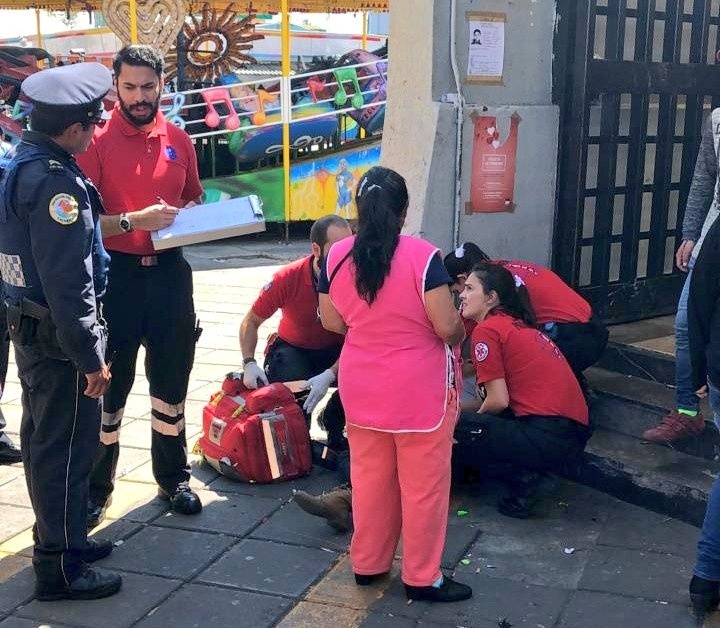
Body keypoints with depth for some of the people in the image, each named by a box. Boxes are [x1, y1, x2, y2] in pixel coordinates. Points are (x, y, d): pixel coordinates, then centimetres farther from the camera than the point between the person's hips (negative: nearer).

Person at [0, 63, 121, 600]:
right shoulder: (57, 182, -23)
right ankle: (60, 567, 14)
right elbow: (68, 283, -25)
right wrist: (90, 357, -20)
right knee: (67, 447, 2)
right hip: (59, 336, -10)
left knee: (43, 439, 20)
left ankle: (58, 538, 36)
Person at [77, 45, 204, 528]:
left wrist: (187, 218, -2)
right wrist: (134, 221, -24)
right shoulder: (97, 141, -7)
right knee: (110, 385, 6)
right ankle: (97, 488, 22)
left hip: (169, 273, 4)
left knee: (172, 380, 14)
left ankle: (173, 478, 31)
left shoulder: (179, 140, 6)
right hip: (116, 274, -4)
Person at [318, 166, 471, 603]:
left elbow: (332, 323, 6)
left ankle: (367, 563, 31)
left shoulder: (336, 256, -4)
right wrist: (460, 330, 5)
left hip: (361, 387, 5)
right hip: (420, 389, -4)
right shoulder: (423, 256, -18)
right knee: (423, 483, 8)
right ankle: (422, 577, 19)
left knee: (369, 477, 18)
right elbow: (447, 327, -17)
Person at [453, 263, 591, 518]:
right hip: (575, 433, 9)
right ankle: (526, 474, 7)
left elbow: (498, 401, -9)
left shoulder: (487, 329, -6)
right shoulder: (518, 324, 20)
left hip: (549, 438, -9)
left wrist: (472, 417, 10)